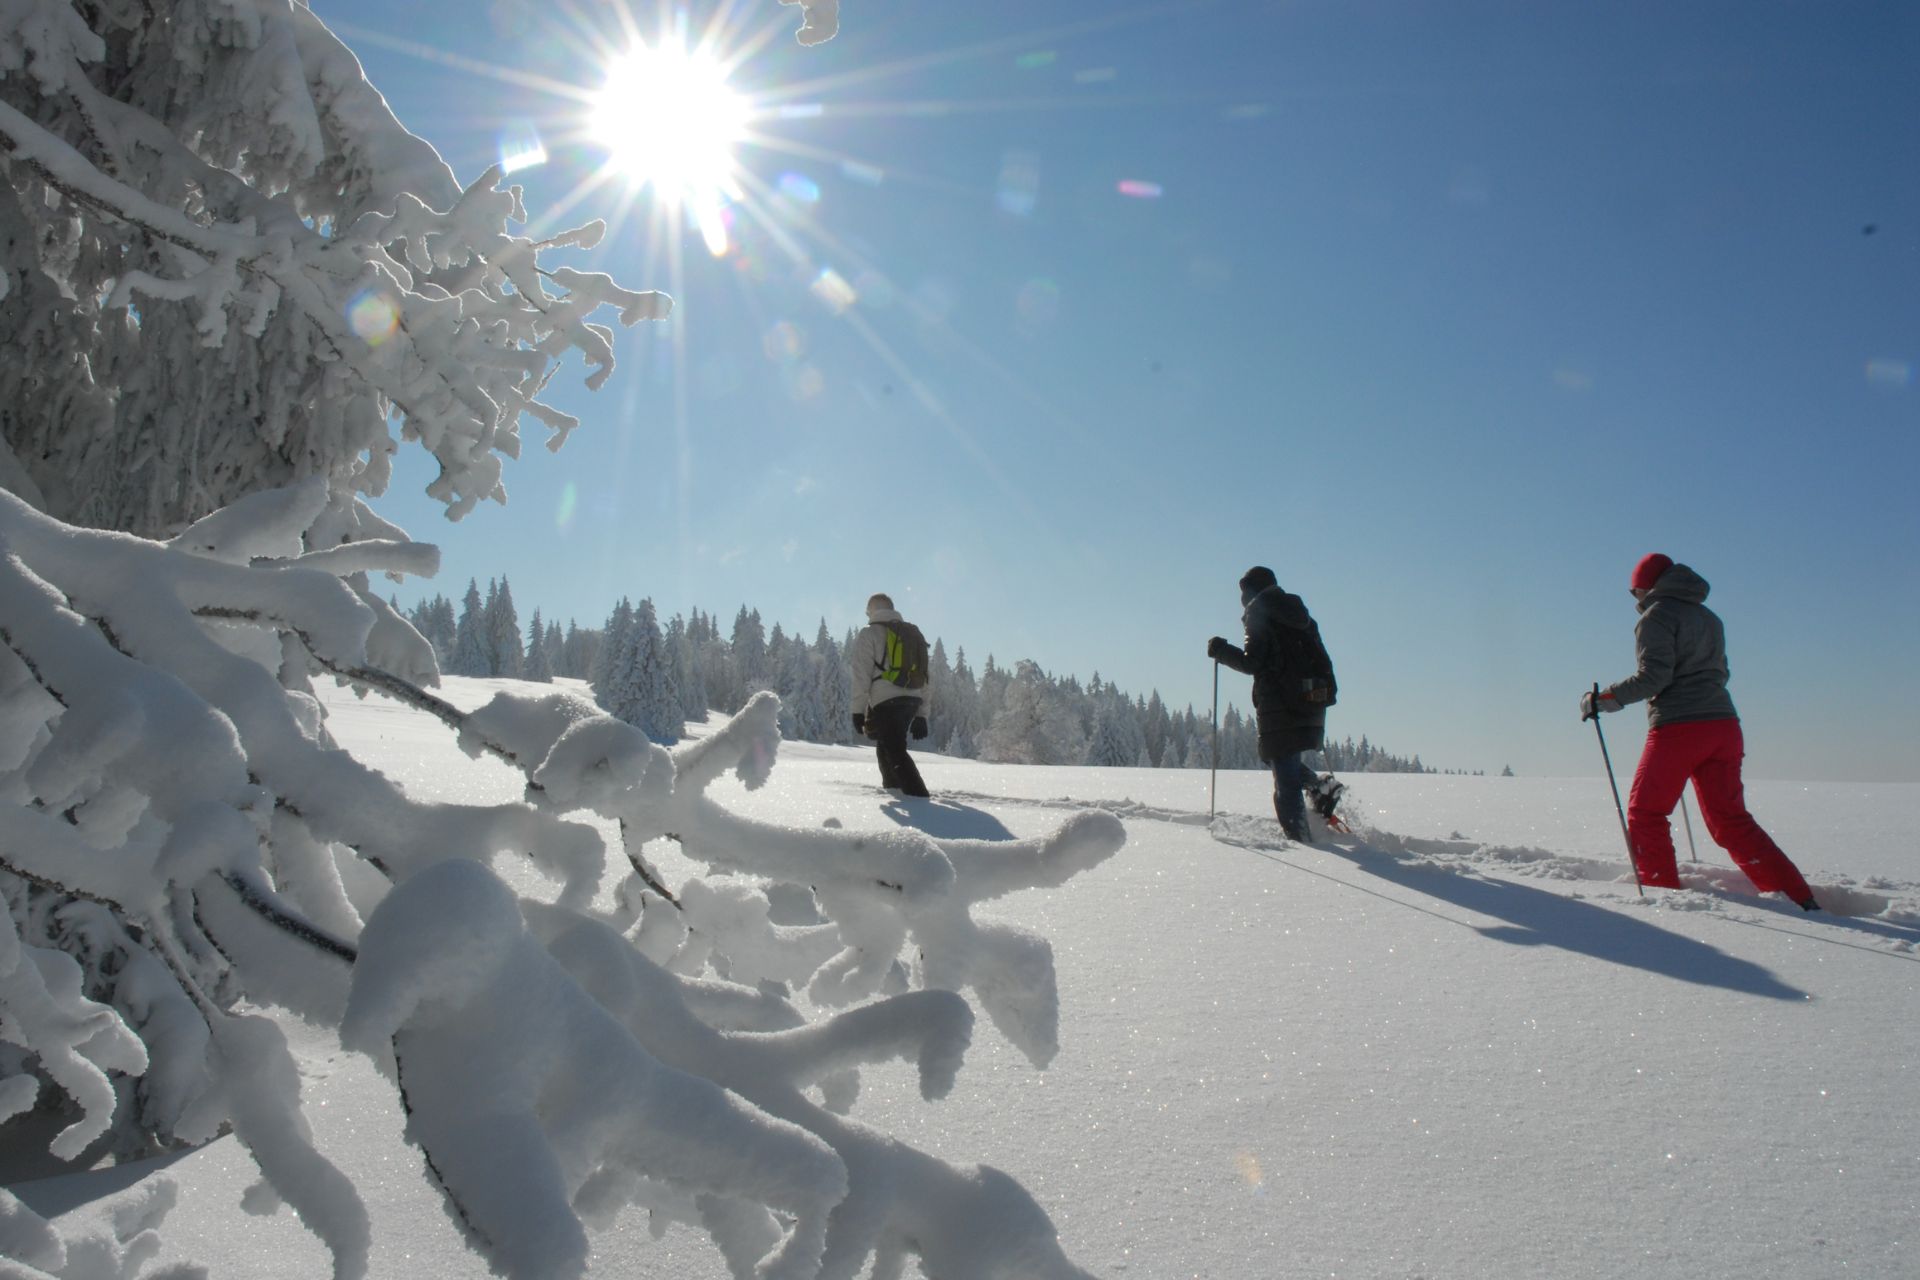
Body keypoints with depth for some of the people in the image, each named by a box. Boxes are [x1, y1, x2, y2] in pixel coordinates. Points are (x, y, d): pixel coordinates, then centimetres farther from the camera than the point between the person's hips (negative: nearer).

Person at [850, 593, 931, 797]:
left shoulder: (869, 635, 2)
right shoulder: (914, 634, 20)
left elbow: (862, 676, -6)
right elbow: (923, 678, 18)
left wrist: (858, 711, -3)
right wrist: (921, 715, 19)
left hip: (886, 702, -7)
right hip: (912, 702, 7)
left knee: (895, 751, -8)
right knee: (886, 747, 23)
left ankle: (918, 796, -21)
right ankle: (894, 789, 28)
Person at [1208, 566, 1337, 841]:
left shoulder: (1258, 614, -5)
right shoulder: (1301, 614, 17)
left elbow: (1253, 663, -12)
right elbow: (1323, 662, 18)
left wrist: (1222, 651, 0)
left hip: (1280, 708, -7)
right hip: (1313, 706, 7)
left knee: (1286, 782, -3)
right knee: (1285, 762, 25)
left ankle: (1298, 841, -4)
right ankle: (1319, 787, 4)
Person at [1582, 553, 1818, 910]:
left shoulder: (1657, 615, -3)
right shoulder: (1708, 617, 21)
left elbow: (1653, 676, -14)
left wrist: (1602, 699, -8)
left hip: (1678, 728, -7)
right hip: (1724, 725, 8)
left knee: (1645, 813, 4)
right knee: (1731, 820, 11)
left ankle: (1663, 895, -1)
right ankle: (1799, 899, 4)